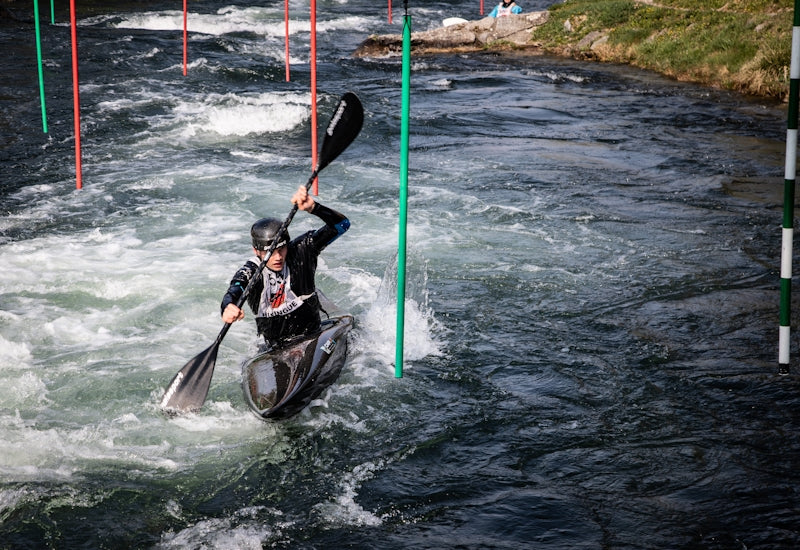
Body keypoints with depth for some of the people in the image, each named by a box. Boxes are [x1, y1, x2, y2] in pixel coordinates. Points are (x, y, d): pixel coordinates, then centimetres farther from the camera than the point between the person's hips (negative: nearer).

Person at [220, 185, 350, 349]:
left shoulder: (301, 251, -6)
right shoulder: (250, 272, -9)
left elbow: (342, 224, -10)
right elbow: (234, 290, -30)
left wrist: (313, 207, -28)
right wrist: (228, 308, -55)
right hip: (276, 350, 0)